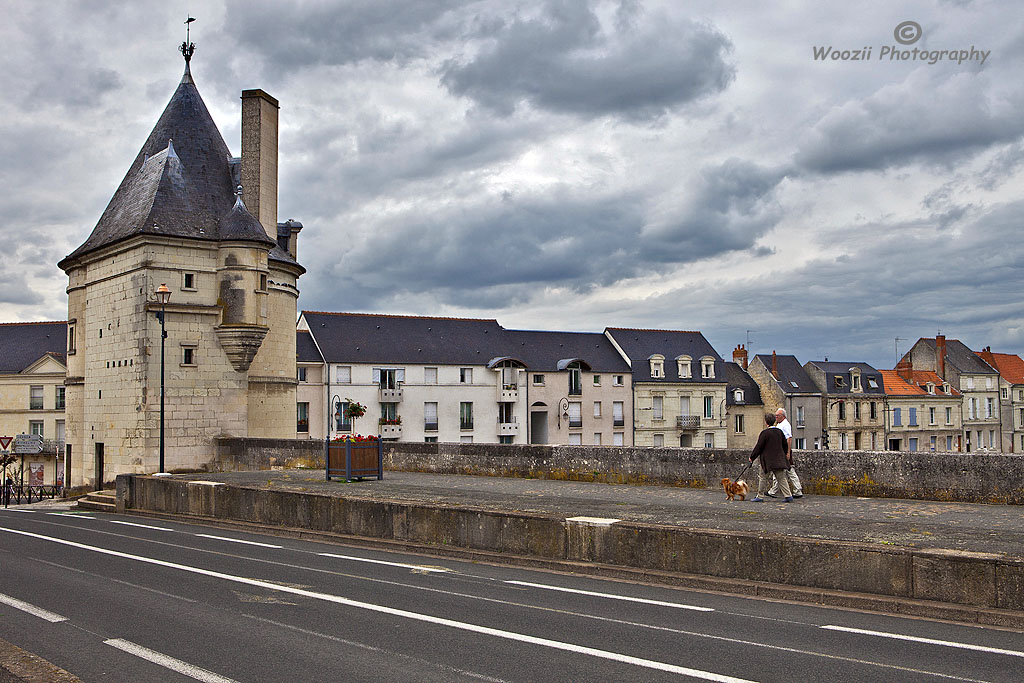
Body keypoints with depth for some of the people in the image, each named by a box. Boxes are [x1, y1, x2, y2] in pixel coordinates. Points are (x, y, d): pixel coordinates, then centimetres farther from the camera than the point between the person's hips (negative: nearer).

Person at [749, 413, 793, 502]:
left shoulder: (764, 433, -14)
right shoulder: (779, 431, 5)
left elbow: (758, 447, -10)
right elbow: (785, 445, 14)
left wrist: (752, 457, 1)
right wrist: (785, 455, 29)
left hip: (768, 461, -5)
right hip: (779, 460, 5)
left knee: (763, 478, 5)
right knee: (782, 478, 8)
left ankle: (760, 496, 8)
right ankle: (788, 496, 2)